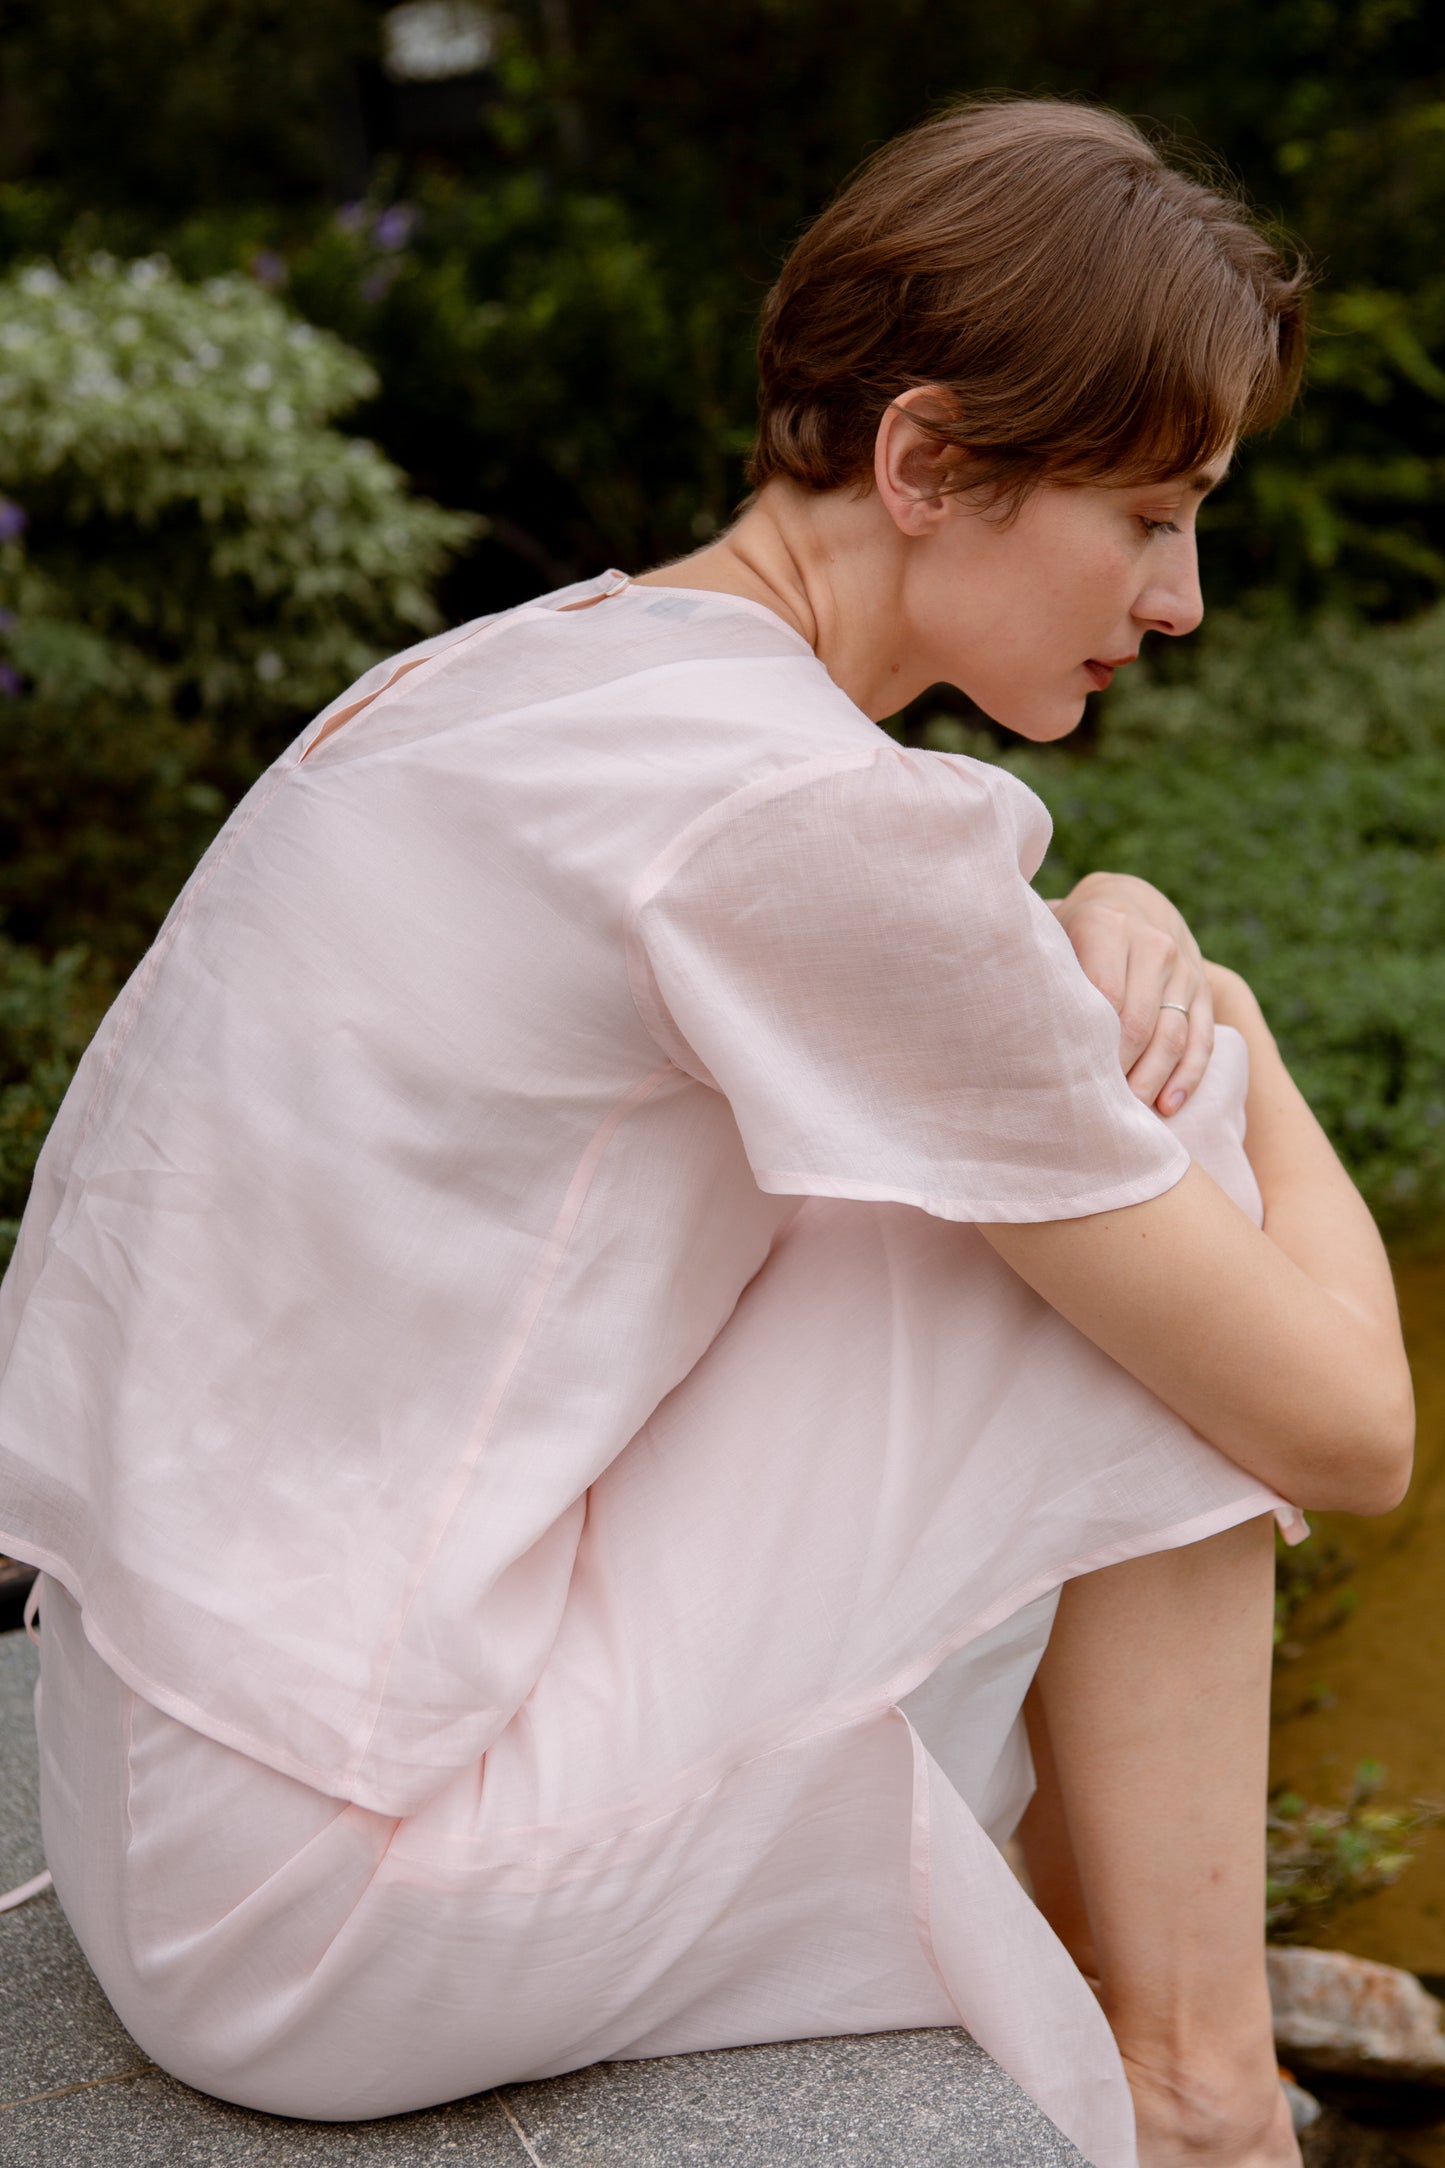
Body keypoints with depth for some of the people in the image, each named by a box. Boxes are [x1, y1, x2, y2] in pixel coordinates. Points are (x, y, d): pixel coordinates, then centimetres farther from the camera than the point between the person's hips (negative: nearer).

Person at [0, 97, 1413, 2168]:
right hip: (347, 1932, -9)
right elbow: (1344, 1424, -11)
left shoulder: (538, 663, 7)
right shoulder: (813, 811, -19)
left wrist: (1098, 935, 0)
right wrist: (1226, 1035, 6)